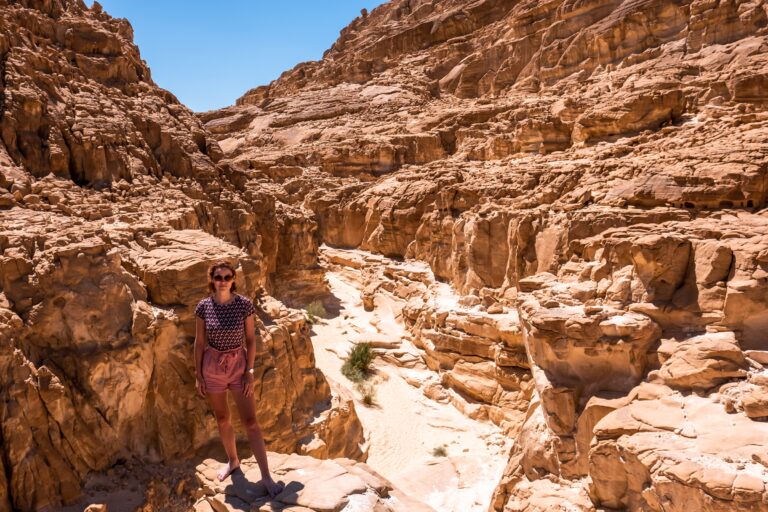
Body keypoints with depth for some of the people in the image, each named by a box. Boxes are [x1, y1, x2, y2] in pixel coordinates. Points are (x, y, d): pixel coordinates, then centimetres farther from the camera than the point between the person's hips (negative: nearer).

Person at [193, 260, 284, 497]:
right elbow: (199, 342, 0)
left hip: (238, 365, -1)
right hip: (212, 367, 2)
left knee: (250, 421, -3)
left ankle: (266, 476, 4)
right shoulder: (203, 306, -8)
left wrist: (250, 372, -8)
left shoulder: (244, 304, -12)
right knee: (222, 419, 17)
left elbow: (251, 339, -6)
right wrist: (198, 375, 1)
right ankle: (233, 461, 40)